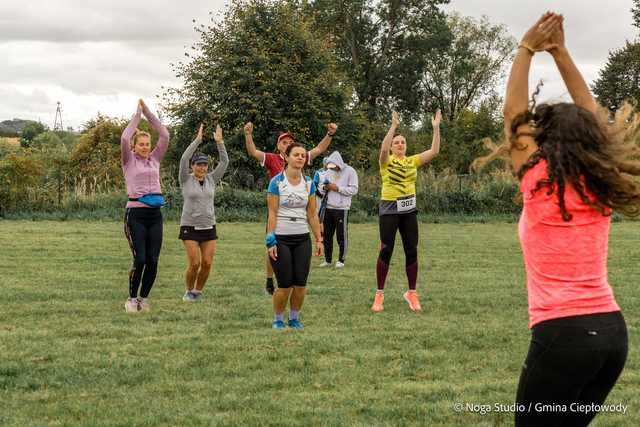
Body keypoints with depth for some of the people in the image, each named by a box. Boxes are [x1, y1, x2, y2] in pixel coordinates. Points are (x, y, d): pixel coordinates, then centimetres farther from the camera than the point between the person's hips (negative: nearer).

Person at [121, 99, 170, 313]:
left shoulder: (154, 159, 15)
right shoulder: (129, 160, 4)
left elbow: (164, 136, 8)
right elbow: (125, 138, -12)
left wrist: (147, 111, 6)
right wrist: (137, 114, -3)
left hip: (155, 214, 4)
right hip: (136, 213, -4)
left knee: (152, 261, -1)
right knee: (140, 259, -9)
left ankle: (143, 298, 14)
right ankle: (132, 298, 8)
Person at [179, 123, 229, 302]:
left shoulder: (211, 179, 9)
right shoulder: (186, 180, -1)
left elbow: (224, 162, 2)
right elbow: (184, 159, -15)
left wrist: (219, 142, -7)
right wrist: (198, 140, -18)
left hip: (209, 228, 4)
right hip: (190, 227, -4)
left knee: (207, 264, -4)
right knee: (194, 263, -10)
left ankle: (198, 291, 15)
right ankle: (188, 291, 12)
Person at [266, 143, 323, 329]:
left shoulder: (309, 183, 7)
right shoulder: (277, 181, -6)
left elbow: (312, 214, 10)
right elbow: (272, 213, -8)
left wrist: (319, 239, 5)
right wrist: (270, 241, -12)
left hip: (302, 239, 4)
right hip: (281, 238, -4)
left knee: (300, 283, 0)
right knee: (285, 284, -5)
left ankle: (294, 318, 18)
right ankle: (278, 319, 14)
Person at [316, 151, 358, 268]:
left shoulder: (350, 171, -5)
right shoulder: (329, 171, 12)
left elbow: (354, 190, -11)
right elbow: (321, 186, 18)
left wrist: (338, 188, -16)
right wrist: (324, 188, -5)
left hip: (342, 209, -5)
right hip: (328, 207, 6)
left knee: (342, 235, 0)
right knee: (326, 235, 7)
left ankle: (341, 260, 10)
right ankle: (327, 259, 17)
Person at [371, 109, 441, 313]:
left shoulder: (413, 161, 8)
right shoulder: (387, 161, -3)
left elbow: (434, 151, 0)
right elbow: (383, 149, -26)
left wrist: (436, 128, -8)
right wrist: (393, 126, -31)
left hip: (409, 210, 4)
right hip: (389, 208, -4)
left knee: (411, 251, 3)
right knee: (386, 251, -4)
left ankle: (412, 293, 14)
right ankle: (379, 294, 4)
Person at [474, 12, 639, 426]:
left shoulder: (541, 186, -8)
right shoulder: (600, 190, 5)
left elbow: (513, 113, 1)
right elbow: (591, 120, 16)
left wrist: (528, 49, 9)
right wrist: (560, 52, 18)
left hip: (563, 332, -6)